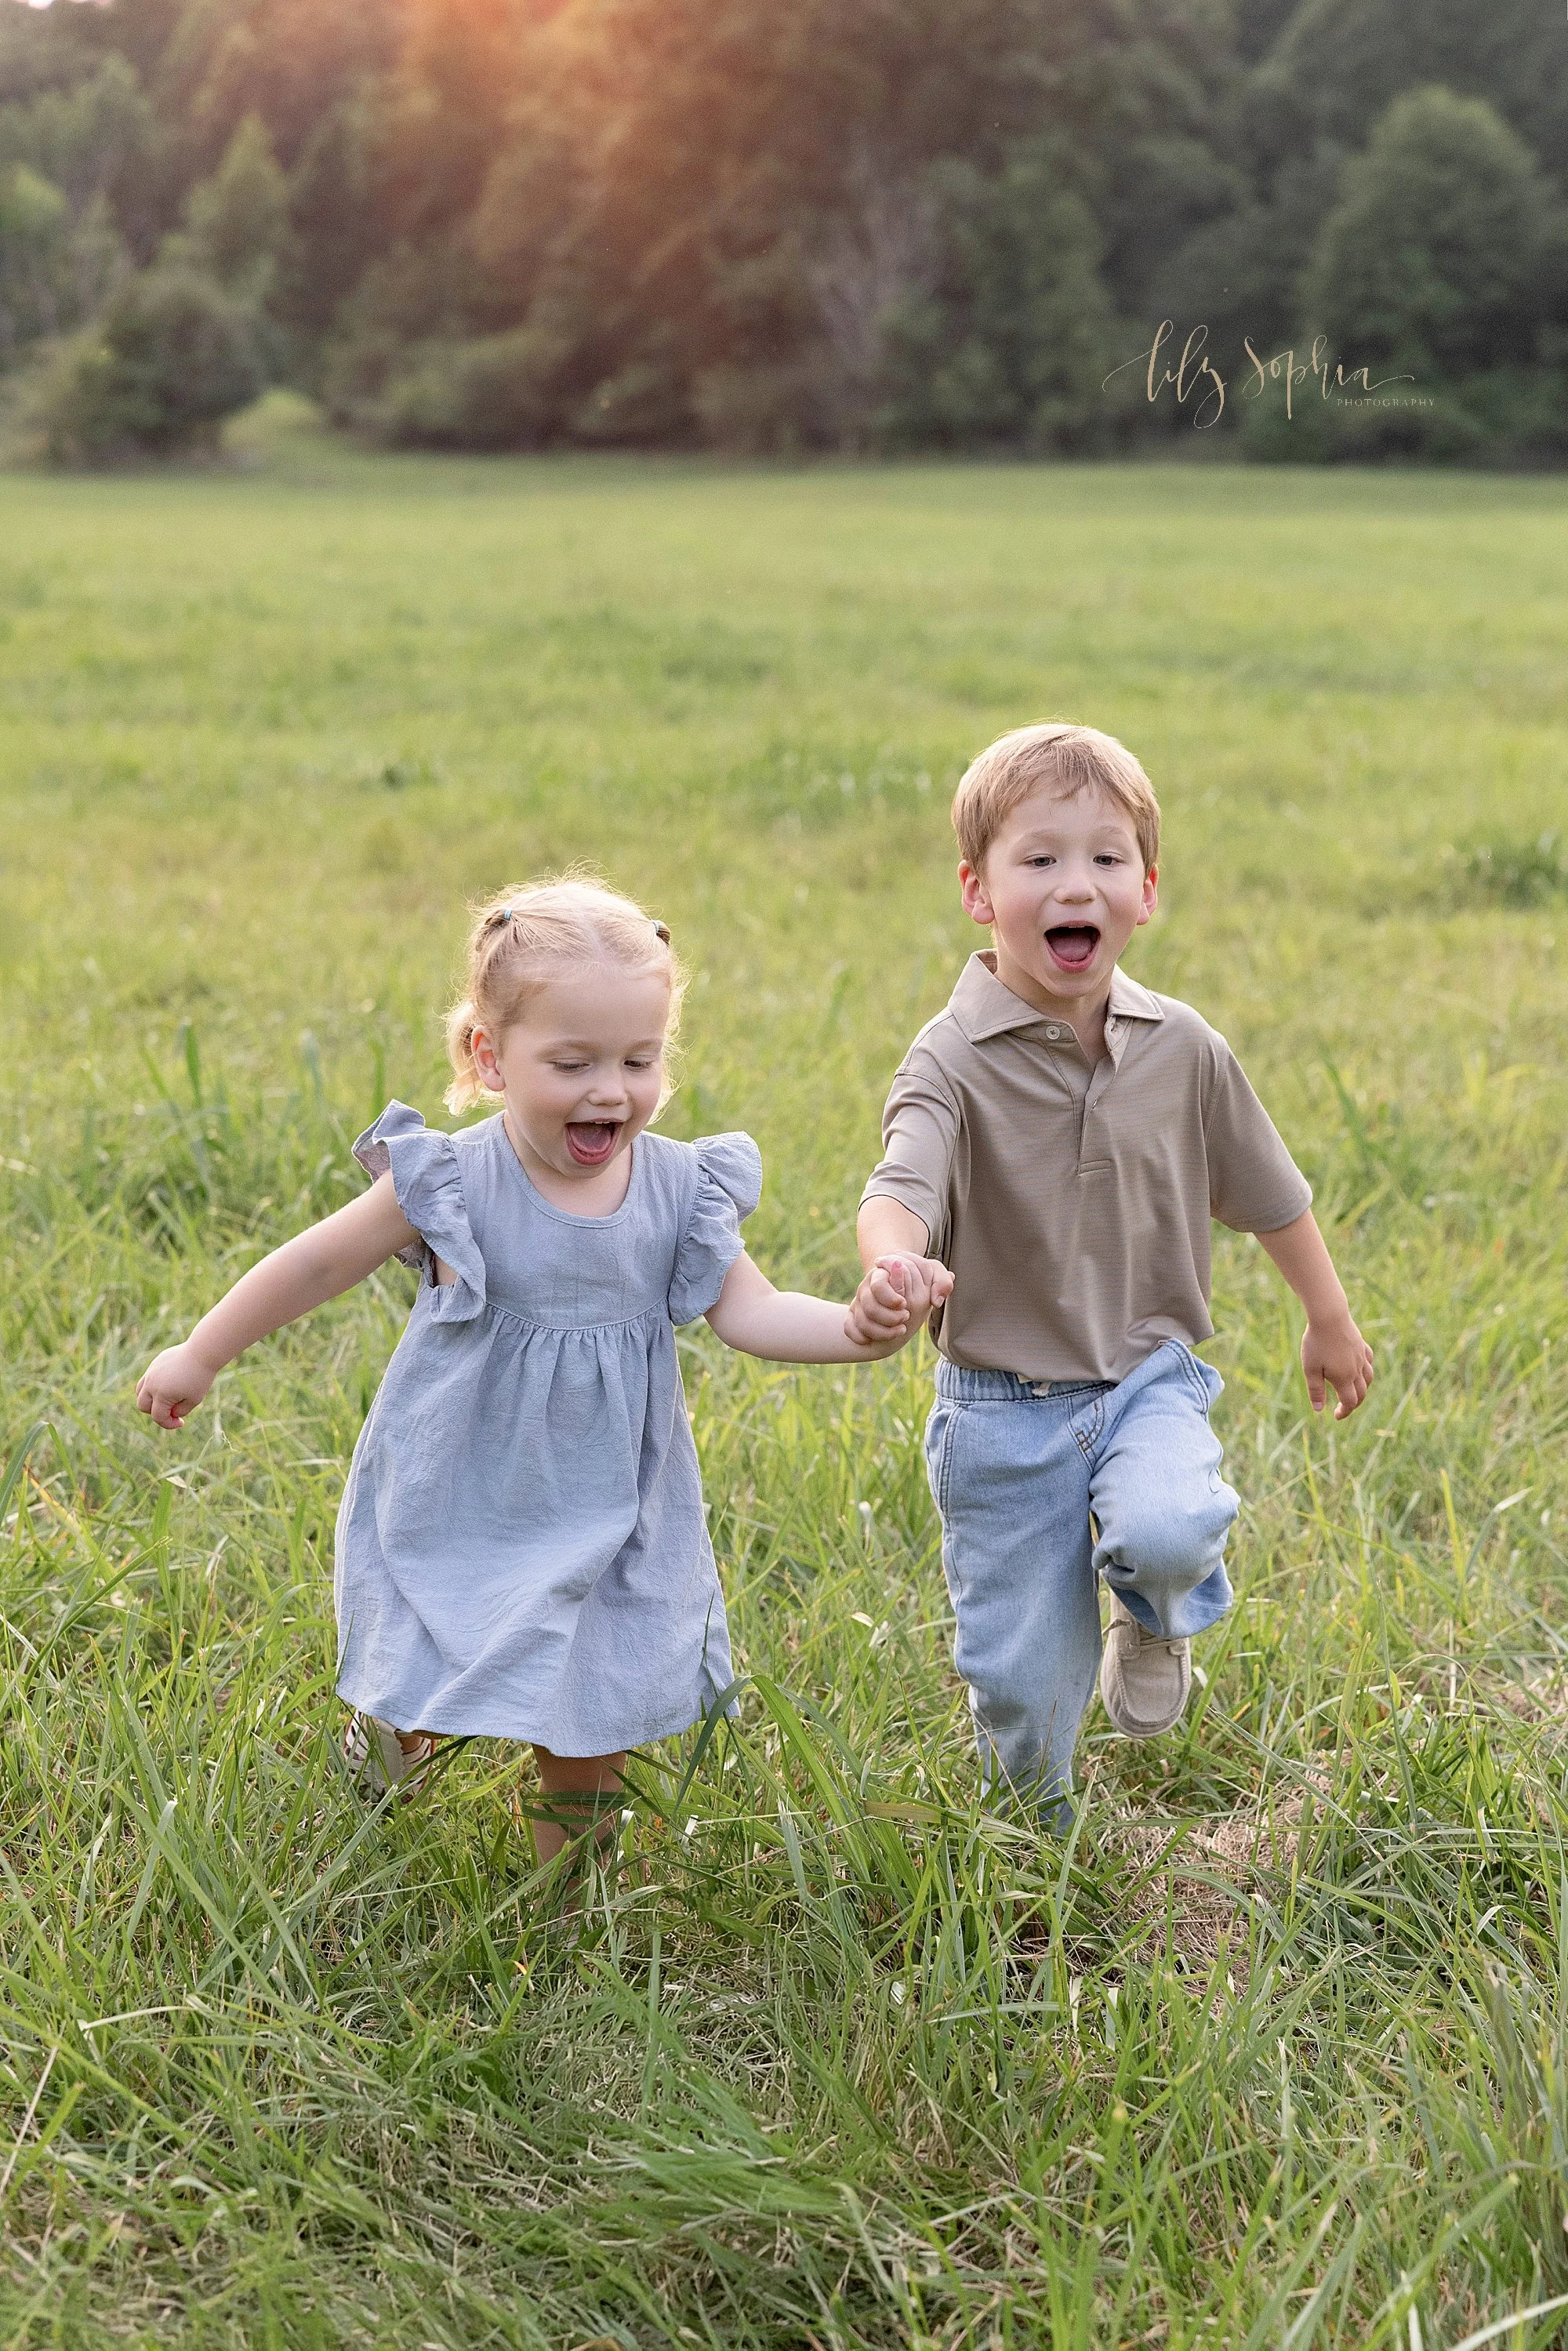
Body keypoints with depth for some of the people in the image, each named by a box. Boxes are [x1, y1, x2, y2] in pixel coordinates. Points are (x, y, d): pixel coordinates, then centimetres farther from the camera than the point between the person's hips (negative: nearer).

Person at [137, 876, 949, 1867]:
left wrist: (856, 1328, -29)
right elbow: (317, 1264, -4)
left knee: (594, 1716, 9)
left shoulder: (683, 1190, -7)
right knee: (424, 1701, 4)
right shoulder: (448, 1185, -15)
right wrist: (200, 1356, 6)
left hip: (607, 1515, 2)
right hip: (457, 1507, -2)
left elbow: (750, 1310, -9)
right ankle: (386, 1735, 41)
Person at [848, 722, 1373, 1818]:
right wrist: (892, 1260, -54)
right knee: (1021, 1681, 4)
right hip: (1003, 1404, -1)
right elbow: (903, 1185, -31)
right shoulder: (954, 1058, -14)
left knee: (1166, 1533, -30)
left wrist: (1331, 1319, 21)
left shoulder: (1182, 1048, -2)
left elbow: (1268, 1192, 12)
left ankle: (1157, 1618, 7)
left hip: (1149, 1377, 2)